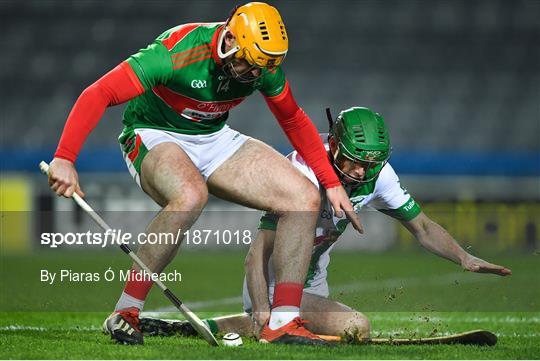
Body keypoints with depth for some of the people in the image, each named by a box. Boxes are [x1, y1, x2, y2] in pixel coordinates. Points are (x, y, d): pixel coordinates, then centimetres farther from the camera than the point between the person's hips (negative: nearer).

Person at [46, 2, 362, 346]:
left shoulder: (264, 65, -11)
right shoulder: (178, 53, -31)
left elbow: (294, 120, 9)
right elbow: (98, 94, -33)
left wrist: (332, 183, 7)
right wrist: (64, 159, -44)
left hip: (214, 138, 7)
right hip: (154, 137, -6)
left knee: (304, 198, -9)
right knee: (190, 195, -41)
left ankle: (283, 322, -6)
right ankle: (125, 314, -29)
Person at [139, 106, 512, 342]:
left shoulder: (377, 175, -9)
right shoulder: (304, 174, -29)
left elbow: (423, 227, 3)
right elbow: (259, 251, -31)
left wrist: (465, 258, -15)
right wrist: (262, 310, -45)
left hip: (312, 282, 8)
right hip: (275, 288, -8)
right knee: (355, 327, -24)